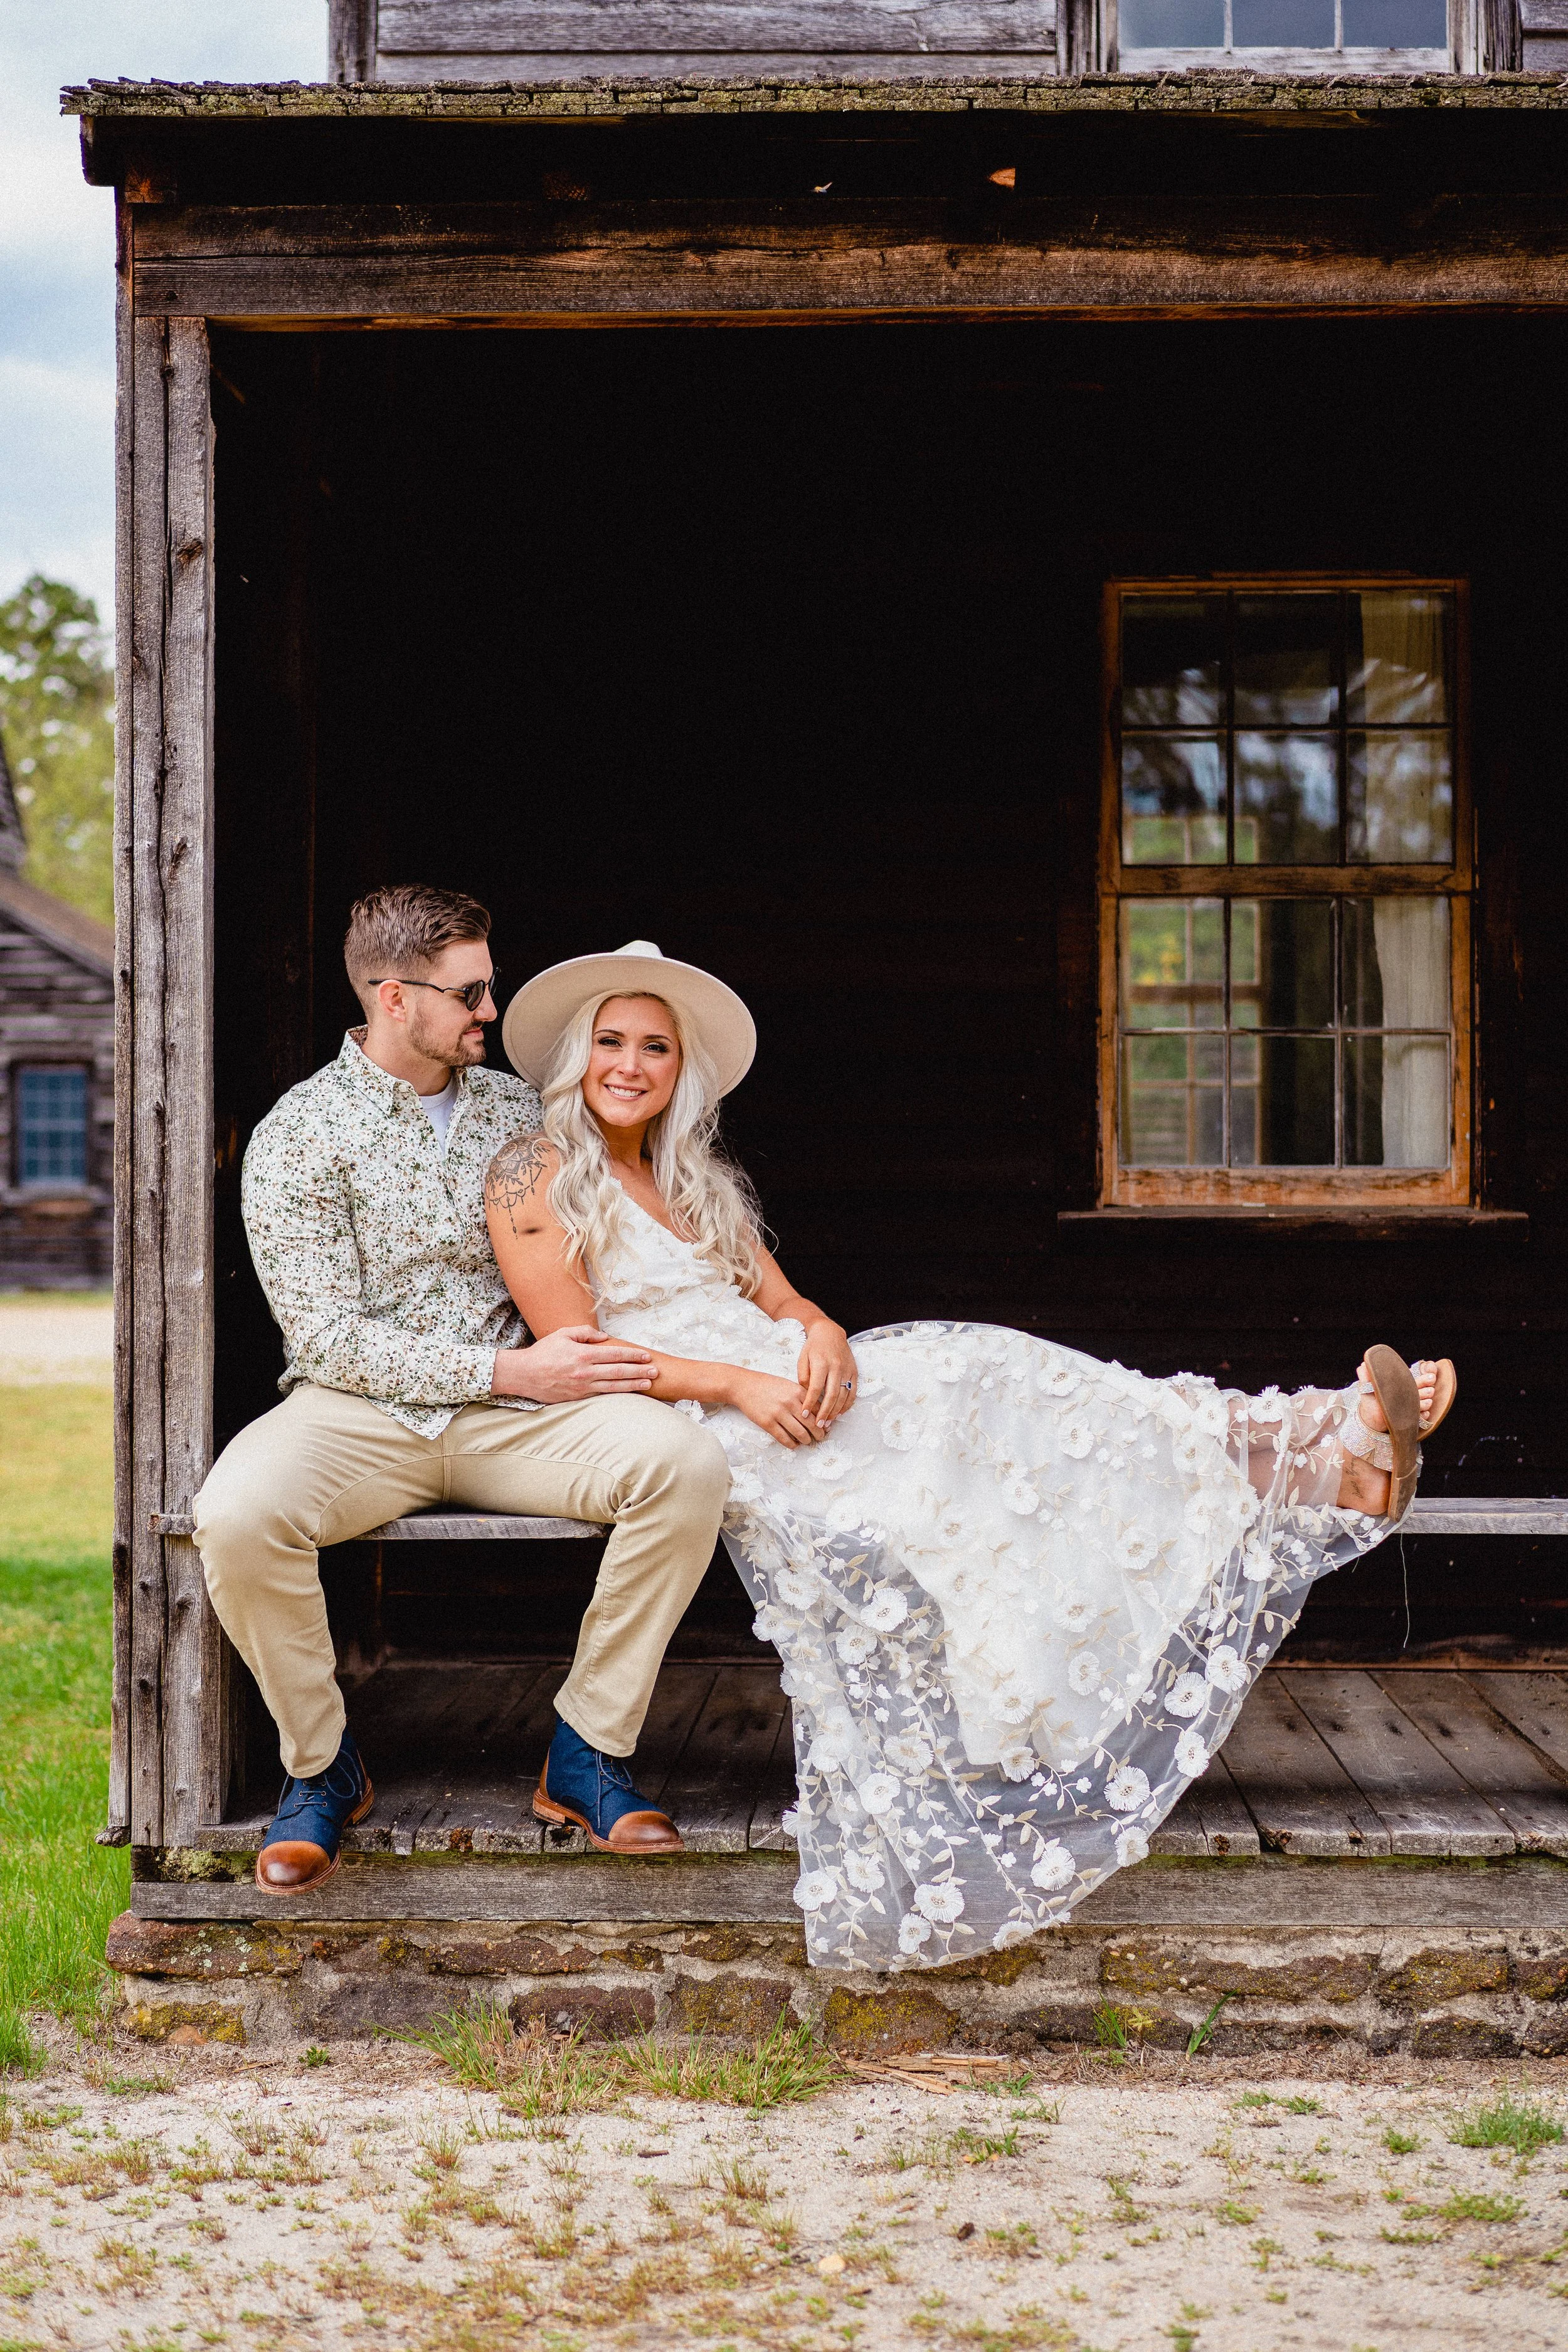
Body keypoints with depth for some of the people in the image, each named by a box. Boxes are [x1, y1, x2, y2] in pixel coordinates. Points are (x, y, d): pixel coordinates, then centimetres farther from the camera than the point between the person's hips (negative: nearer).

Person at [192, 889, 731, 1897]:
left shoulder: (517, 1107, 13)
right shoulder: (297, 1138, -3)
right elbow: (328, 1340, -10)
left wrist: (594, 1349, -1)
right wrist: (510, 1371, -16)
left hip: (508, 1421, 3)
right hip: (360, 1412, -3)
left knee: (685, 1462, -25)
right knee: (237, 1514, -35)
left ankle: (590, 1749, -9)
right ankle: (323, 1765, -7)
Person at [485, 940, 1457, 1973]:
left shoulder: (700, 1184, 22)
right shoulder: (536, 1182, 1)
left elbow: (781, 1298, 14)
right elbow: (576, 1352, -9)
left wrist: (821, 1338, -11)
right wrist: (738, 1385, -20)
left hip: (780, 1388, 6)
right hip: (682, 1429, -6)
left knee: (982, 1381, -15)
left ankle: (1332, 1453, -25)